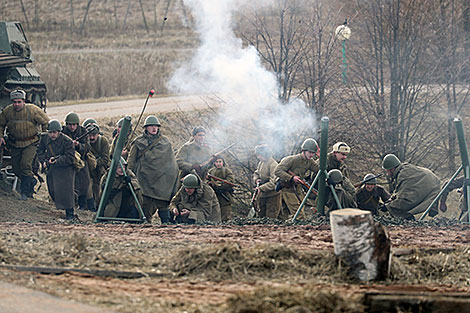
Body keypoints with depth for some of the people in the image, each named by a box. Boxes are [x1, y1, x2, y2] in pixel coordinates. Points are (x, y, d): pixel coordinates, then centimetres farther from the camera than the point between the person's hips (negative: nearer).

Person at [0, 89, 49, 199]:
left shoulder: (32, 110, -18)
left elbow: (46, 122, -5)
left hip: (30, 144, -4)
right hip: (15, 144, 4)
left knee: (25, 164, -21)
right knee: (16, 168, 8)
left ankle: (25, 192, -10)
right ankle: (32, 181, 36)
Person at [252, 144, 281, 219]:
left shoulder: (273, 165, -20)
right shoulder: (261, 163, 7)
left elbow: (273, 183, -25)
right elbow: (256, 173, 23)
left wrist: (261, 188, -25)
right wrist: (256, 179, 0)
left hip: (272, 196, -8)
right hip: (262, 195, 8)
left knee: (271, 218, -5)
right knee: (261, 216, 14)